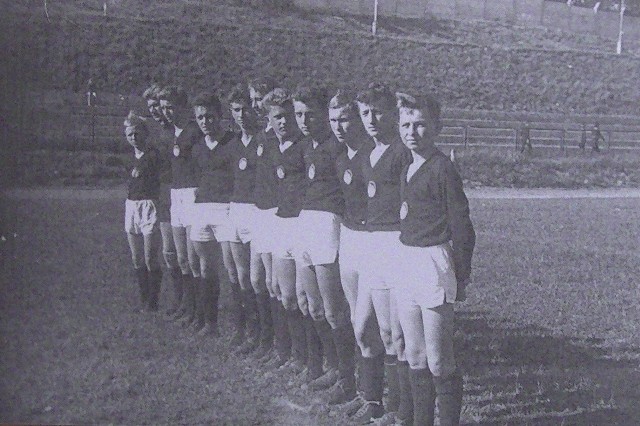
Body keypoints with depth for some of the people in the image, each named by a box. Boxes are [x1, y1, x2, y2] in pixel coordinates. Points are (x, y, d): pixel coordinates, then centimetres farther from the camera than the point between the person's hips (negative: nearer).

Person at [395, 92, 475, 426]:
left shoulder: (442, 167, -11)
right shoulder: (407, 170, 12)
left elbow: (461, 226, -10)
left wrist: (461, 277, -8)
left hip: (434, 266, -8)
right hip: (406, 264, 8)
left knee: (439, 361, -2)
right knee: (415, 357, 15)